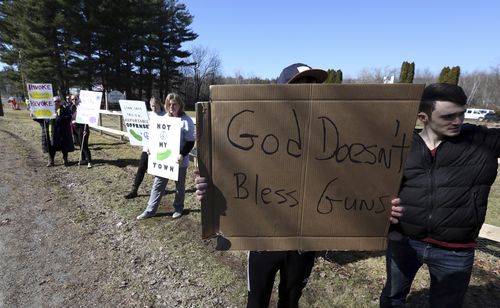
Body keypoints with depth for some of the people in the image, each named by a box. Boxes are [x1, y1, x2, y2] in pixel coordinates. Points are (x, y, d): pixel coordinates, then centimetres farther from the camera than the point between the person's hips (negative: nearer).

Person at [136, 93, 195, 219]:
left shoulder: (186, 121, -13)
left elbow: (190, 142, -14)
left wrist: (182, 155, -27)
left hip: (179, 161, -5)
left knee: (179, 186, 13)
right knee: (158, 184, 11)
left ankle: (178, 208, 32)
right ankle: (150, 210, 23)